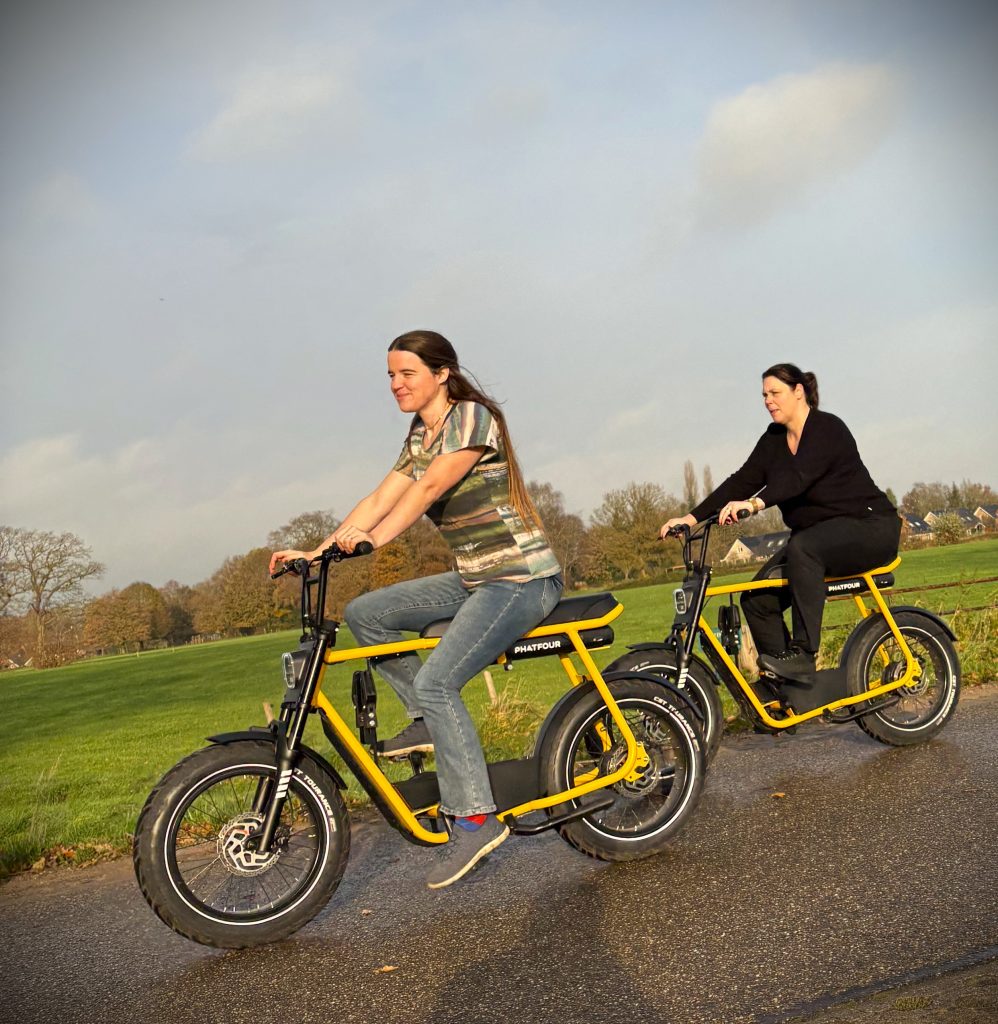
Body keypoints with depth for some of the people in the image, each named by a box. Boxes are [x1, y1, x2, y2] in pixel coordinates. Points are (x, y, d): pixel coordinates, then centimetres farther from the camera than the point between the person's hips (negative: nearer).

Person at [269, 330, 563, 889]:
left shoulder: (472, 416, -12)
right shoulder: (420, 438, 14)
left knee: (436, 682, -22)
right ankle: (430, 722, 10)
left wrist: (373, 539, -36)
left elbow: (430, 489, -26)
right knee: (364, 613, 2)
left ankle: (477, 819, -12)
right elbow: (381, 497, 5)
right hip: (475, 578, 9)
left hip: (522, 577, -9)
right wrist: (317, 550, -5)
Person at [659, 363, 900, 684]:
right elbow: (741, 481, -1)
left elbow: (798, 476, -33)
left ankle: (802, 655, -35)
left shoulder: (827, 429, -15)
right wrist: (691, 518, -12)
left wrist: (754, 504, -49)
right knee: (758, 598, -10)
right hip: (816, 536, 8)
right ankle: (784, 682, 1)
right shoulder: (774, 440, 7)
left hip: (869, 526, -8)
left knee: (803, 547, -38)